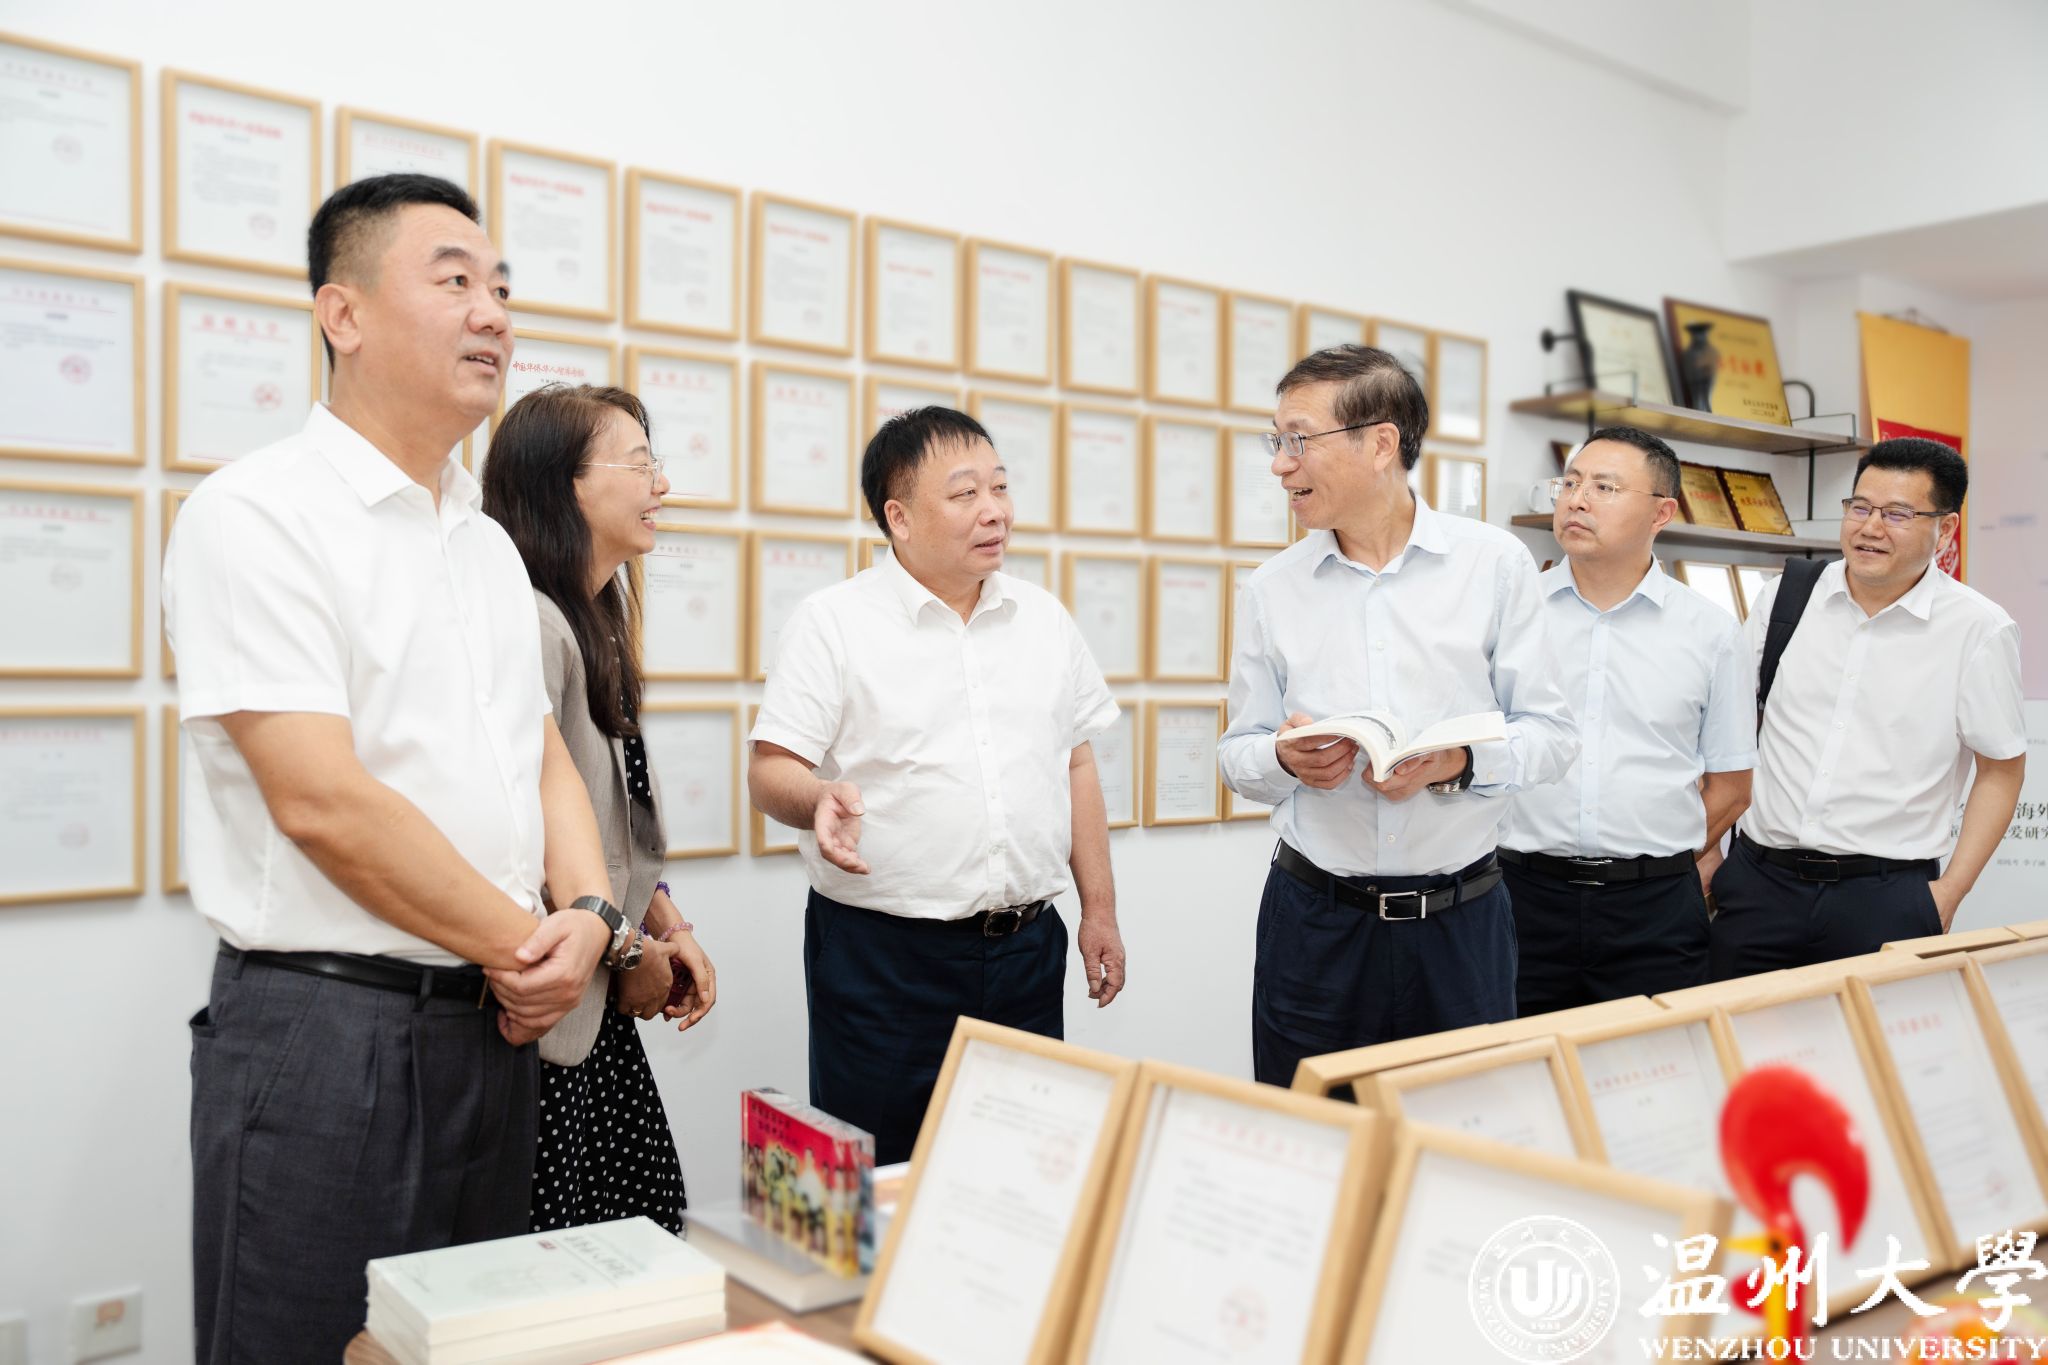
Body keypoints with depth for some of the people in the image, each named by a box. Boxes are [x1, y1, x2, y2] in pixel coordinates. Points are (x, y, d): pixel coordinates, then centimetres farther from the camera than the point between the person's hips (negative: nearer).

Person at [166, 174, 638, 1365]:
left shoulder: (489, 543, 14)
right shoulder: (261, 516, -11)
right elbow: (320, 800, -19)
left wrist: (592, 914, -4)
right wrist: (526, 946, -12)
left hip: (496, 1026, 8)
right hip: (322, 1028, -7)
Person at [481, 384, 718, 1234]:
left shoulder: (604, 612, 9)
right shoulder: (529, 623, -22)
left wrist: (669, 929, 5)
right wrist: (627, 955, -11)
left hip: (601, 1007, 9)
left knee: (649, 1216, 15)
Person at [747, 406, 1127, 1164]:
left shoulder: (1044, 618, 10)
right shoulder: (833, 622, -5)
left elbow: (1076, 765, 14)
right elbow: (771, 769, -8)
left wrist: (1100, 909, 13)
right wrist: (819, 801, -31)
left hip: (1027, 948, 5)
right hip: (884, 953, -4)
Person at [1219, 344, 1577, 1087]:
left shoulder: (1494, 562, -1)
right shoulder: (1271, 588, 4)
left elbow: (1552, 733, -1)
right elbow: (1239, 756, 7)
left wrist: (1457, 761, -18)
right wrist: (1285, 759, -14)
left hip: (1460, 918, -1)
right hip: (1314, 920, 1)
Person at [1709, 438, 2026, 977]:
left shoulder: (1980, 630, -3)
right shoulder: (1782, 599, 4)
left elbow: (2002, 767, 3)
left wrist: (1951, 891, -4)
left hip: (1885, 897, -2)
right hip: (1758, 879, 3)